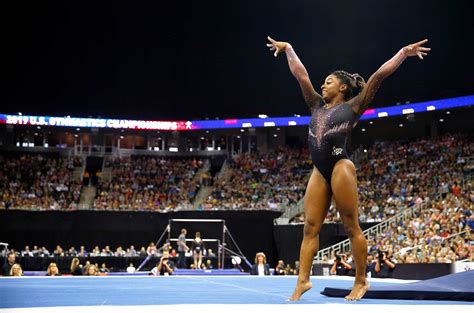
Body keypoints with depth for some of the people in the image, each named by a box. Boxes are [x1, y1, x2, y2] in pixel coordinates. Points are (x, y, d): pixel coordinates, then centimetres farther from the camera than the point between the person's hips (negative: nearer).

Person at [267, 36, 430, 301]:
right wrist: (288, 49, 28)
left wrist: (404, 52, -1)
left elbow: (378, 76, 1)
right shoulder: (317, 106, 21)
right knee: (310, 227, 0)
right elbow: (301, 75, 24)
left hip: (341, 167, -6)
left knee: (352, 227, -2)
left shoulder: (352, 106, 7)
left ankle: (361, 281, 6)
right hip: (319, 171, 6)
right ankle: (303, 281, 1)